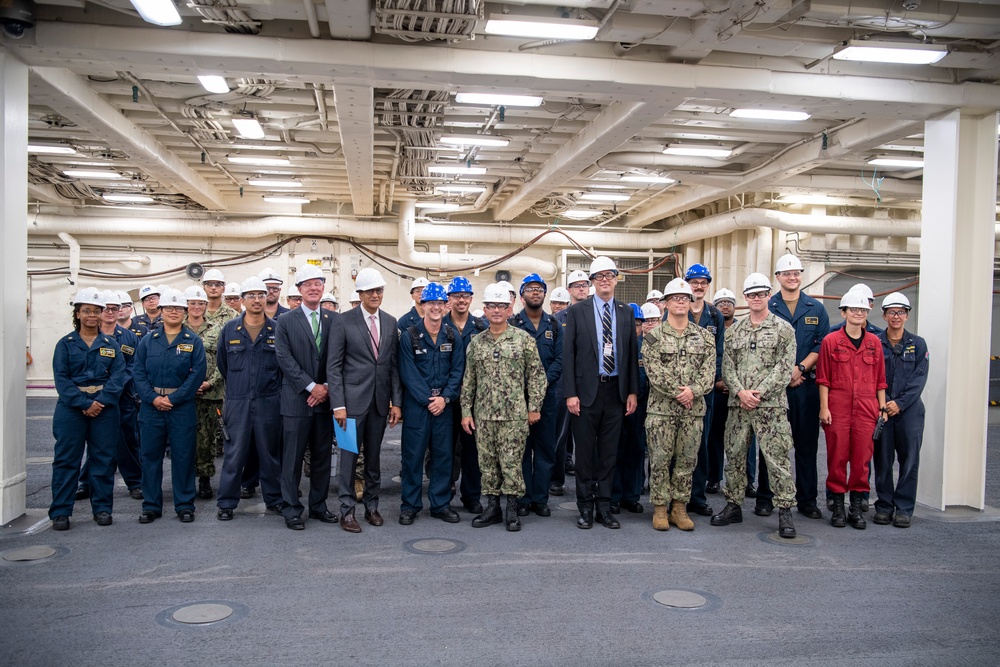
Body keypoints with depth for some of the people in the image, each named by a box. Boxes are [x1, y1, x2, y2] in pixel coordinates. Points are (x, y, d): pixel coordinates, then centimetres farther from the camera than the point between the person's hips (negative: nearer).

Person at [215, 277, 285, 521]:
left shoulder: (278, 329, 1)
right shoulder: (229, 329, 4)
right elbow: (221, 363, 15)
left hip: (269, 402, 0)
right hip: (237, 401, 0)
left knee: (270, 452, 9)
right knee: (234, 453, 3)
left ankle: (274, 499, 20)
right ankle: (226, 503, 13)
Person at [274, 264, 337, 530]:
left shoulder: (334, 320, 8)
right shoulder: (285, 321, 1)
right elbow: (285, 359, -7)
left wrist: (327, 387, -7)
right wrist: (311, 386, -13)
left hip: (325, 398, 3)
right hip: (296, 399, -3)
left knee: (322, 456, 10)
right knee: (292, 457, 2)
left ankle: (318, 506, 22)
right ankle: (291, 509, 12)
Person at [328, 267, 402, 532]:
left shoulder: (390, 322, 8)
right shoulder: (344, 321, -5)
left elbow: (394, 365, 9)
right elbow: (333, 366, -6)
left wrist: (396, 402, 4)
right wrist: (338, 404, -11)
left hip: (380, 400, 4)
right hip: (353, 399, -4)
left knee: (374, 456, 12)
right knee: (349, 455, 1)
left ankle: (372, 506, 24)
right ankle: (347, 511, 11)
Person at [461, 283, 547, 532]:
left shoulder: (524, 339, -1)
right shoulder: (476, 343, 9)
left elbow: (536, 375, 0)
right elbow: (468, 380, 11)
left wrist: (534, 407, -4)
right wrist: (466, 411, 7)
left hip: (515, 414, -3)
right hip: (483, 415, 4)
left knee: (511, 462, -1)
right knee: (487, 463, 8)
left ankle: (511, 510, 11)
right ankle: (492, 507, 20)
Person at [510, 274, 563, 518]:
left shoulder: (555, 326, 11)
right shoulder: (512, 324, 3)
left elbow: (560, 358, 3)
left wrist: (546, 380, -13)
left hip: (547, 393, 3)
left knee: (546, 449, 6)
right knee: (521, 448, 2)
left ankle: (540, 498, 15)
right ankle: (523, 498, 11)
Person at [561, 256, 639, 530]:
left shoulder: (626, 313, 8)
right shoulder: (577, 311, -1)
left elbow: (632, 354, 9)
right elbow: (568, 354, -4)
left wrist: (633, 391, 3)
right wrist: (570, 393, -10)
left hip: (616, 391, 3)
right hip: (586, 390, -2)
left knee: (609, 452, 9)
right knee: (585, 451, 5)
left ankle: (604, 506, 20)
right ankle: (586, 507, 17)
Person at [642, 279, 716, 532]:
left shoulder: (705, 336, 8)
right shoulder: (653, 337, 0)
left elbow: (709, 371, 0)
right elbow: (654, 372, -9)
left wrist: (693, 390, -16)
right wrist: (677, 392, -15)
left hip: (694, 409, 3)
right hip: (661, 409, -2)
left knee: (687, 461, 8)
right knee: (660, 460, 2)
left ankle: (680, 508, 19)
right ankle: (659, 508, 13)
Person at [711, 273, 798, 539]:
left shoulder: (783, 329, 1)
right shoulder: (734, 331, 13)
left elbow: (784, 368, -7)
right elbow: (727, 366, 7)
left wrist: (759, 393, -15)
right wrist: (740, 392, -9)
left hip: (771, 405, -4)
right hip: (738, 405, 4)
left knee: (778, 458, -3)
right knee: (734, 456, 10)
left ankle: (785, 512, 6)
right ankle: (733, 506, 22)